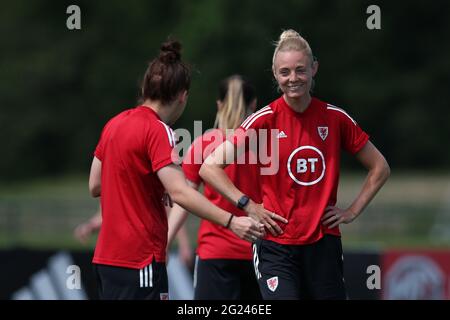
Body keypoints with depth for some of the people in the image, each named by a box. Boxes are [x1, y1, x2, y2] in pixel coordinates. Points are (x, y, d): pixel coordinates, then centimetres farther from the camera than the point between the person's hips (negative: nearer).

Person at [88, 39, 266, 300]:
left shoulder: (115, 124, 11)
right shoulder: (158, 131, -13)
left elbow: (95, 186, 17)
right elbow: (179, 192, -25)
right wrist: (230, 221, -30)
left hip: (107, 257, 9)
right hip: (140, 261, -9)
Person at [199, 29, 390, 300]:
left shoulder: (335, 118, 3)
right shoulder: (265, 120, -4)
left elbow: (380, 168, 16)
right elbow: (210, 167, -5)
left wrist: (353, 211, 7)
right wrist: (248, 205, -13)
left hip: (324, 244, 3)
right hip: (276, 245, -3)